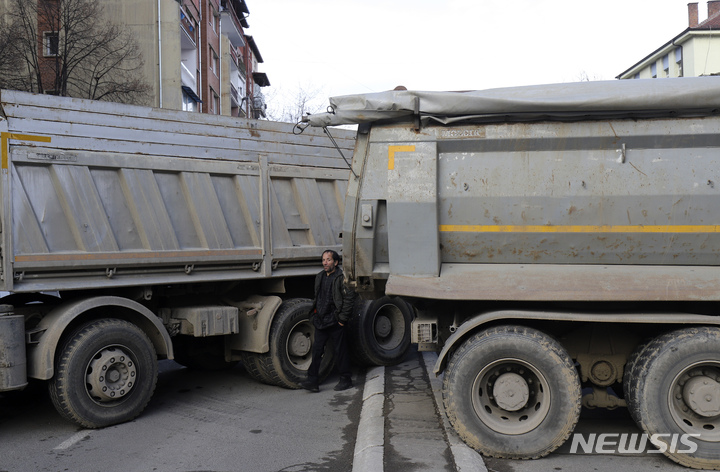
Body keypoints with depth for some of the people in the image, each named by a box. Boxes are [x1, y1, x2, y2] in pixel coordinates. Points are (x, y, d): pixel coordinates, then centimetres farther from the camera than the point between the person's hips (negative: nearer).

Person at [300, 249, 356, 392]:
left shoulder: (342, 278, -10)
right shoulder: (319, 277, 12)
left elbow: (349, 298, -13)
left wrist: (343, 318, -14)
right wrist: (315, 315, 16)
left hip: (335, 322, -6)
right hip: (321, 322, 6)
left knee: (340, 351, 4)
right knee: (317, 350, 3)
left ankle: (346, 379, 18)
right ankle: (313, 381, 6)